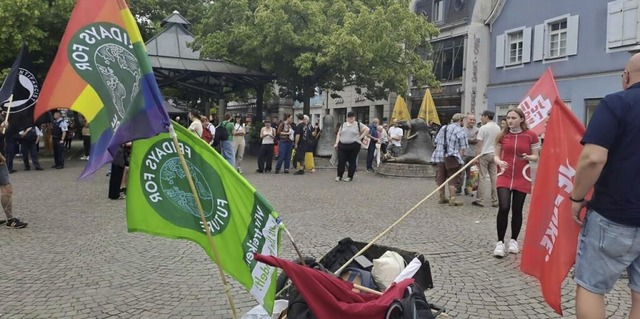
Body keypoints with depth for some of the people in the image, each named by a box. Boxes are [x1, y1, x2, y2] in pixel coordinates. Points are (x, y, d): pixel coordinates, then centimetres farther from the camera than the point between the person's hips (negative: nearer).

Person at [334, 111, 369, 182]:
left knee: (352, 161, 2)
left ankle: (350, 177, 11)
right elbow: (339, 134, 14)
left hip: (354, 146, -3)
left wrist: (361, 137, -4)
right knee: (341, 161, 0)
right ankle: (339, 176, 10)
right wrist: (336, 143, 4)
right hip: (342, 146, 3)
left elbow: (367, 129, 0)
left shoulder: (358, 125, 3)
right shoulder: (343, 125, 14)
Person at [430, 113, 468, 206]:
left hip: (439, 157, 6)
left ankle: (442, 197, 24)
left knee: (440, 178, 13)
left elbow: (437, 142, 17)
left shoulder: (443, 128, 15)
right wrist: (459, 158, -4)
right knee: (453, 179, 1)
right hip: (452, 157, -6)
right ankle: (452, 199, -2)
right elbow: (462, 148, -9)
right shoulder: (460, 131, -5)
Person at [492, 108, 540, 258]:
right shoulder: (502, 135, 1)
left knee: (517, 210, 7)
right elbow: (496, 155, 6)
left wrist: (528, 157, -18)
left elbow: (536, 156, 4)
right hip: (504, 177, 0)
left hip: (522, 178, 0)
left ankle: (513, 240, 25)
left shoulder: (531, 135, -3)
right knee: (503, 208, -13)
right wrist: (499, 162, -16)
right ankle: (500, 242, -2)